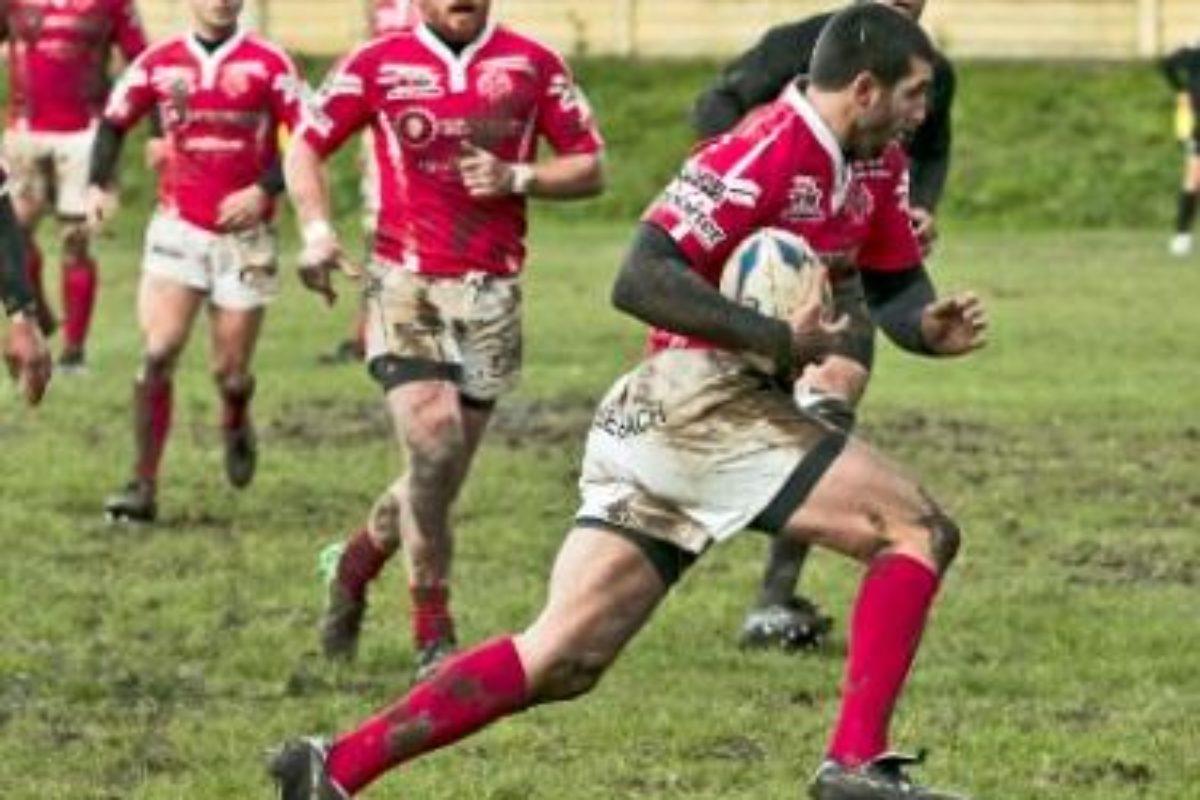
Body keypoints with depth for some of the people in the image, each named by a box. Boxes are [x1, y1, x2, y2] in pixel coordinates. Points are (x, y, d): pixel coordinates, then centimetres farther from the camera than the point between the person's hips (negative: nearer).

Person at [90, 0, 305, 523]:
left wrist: (265, 190, -19)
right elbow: (114, 121, 15)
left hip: (244, 232, -1)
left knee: (231, 371, 4)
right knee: (158, 352, -14)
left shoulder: (268, 64, -4)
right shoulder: (159, 63, 4)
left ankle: (236, 428, 41)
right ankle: (144, 486, -10)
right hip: (178, 228, 1)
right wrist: (99, 184, 0)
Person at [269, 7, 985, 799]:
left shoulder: (877, 167, 15)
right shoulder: (769, 150, -14)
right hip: (697, 398, -9)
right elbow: (640, 280, -21)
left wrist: (931, 327, 4)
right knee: (920, 531, -8)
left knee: (561, 661, 3)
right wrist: (777, 337, -24)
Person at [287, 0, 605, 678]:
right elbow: (307, 147, 11)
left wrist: (518, 178, -11)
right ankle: (433, 635, -9)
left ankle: (355, 566, 35)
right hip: (405, 284, -2)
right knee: (433, 441, -20)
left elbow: (590, 169, 7)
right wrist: (317, 229, -6)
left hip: (492, 292, 2)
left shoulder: (532, 65, 4)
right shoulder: (380, 64, 2)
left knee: (441, 474, 5)